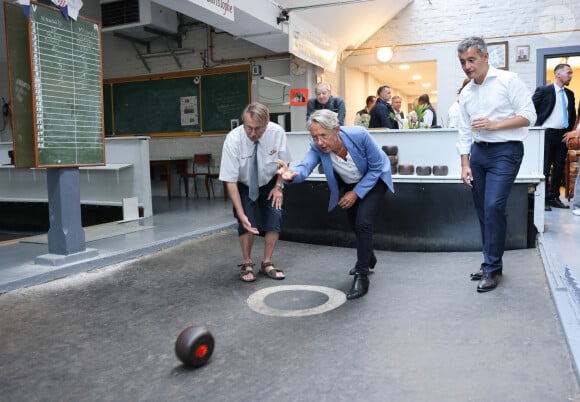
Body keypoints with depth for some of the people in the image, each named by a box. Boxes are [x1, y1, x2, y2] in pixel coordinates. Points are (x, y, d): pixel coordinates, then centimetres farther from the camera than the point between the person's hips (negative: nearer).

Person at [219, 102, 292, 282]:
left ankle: (267, 263, 8)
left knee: (274, 218, -9)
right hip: (244, 186, -2)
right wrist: (241, 214, -32)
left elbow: (283, 162, -5)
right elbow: (230, 181, -27)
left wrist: (278, 186, -14)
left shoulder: (277, 132, -26)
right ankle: (246, 264, 6)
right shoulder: (233, 139, -31)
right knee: (247, 223, -15)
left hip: (269, 183, 2)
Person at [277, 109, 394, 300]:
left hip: (374, 178, -4)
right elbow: (305, 166, -48)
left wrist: (356, 193, -26)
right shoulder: (317, 148, -29)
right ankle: (369, 259, 45)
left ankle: (362, 276, -8)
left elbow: (376, 168, -23)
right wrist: (292, 174, -71)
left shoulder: (359, 135, -36)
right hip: (349, 184, 4)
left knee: (363, 222, -19)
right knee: (354, 224, 16)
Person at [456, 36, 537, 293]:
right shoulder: (465, 93, 10)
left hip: (505, 151, -6)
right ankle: (492, 263, 21)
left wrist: (494, 124, -18)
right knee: (482, 210, 8)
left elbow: (529, 115, -9)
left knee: (493, 207, -15)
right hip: (478, 152, 6)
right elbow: (464, 133, 10)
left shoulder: (508, 80, -6)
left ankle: (492, 268, -2)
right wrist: (465, 165, 3)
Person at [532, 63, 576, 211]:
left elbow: (573, 114, 23)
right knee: (544, 168, -3)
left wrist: (570, 129, 13)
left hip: (563, 135, 6)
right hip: (548, 133, -6)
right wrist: (537, 128, -7)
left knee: (559, 168, 8)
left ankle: (554, 197, 17)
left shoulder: (569, 94, 14)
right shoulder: (543, 90, -4)